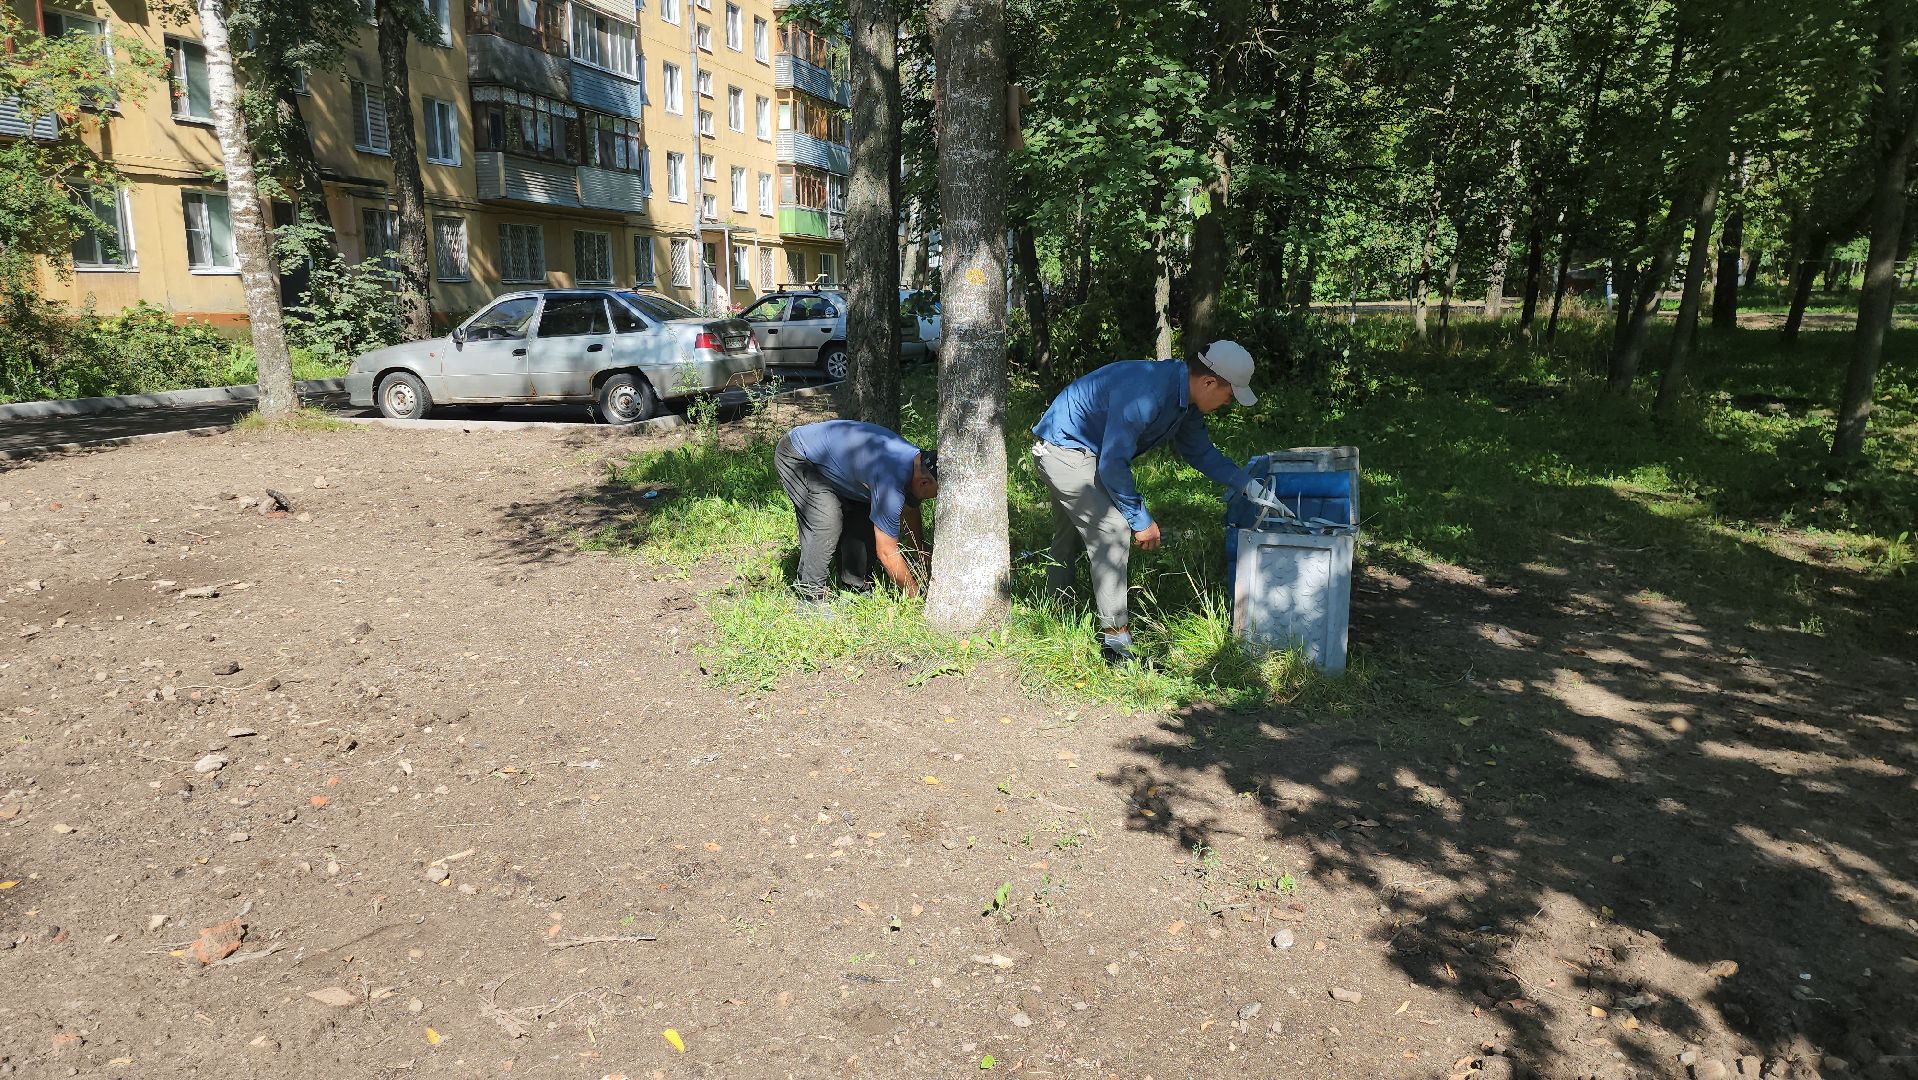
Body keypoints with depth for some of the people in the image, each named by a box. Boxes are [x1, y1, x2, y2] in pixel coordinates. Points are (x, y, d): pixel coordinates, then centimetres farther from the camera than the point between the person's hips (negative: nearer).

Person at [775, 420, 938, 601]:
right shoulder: (890, 480, -36)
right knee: (826, 523, -23)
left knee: (863, 518, 3)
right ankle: (811, 595, -11)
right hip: (795, 456, -9)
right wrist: (917, 596, -20)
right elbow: (887, 554, -28)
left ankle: (857, 587, 12)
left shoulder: (916, 459, -9)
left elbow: (910, 511, 11)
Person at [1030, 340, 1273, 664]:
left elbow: (1201, 451, 12)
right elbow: (1113, 465, -29)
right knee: (1113, 531, -16)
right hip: (1063, 451, -10)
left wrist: (1250, 486, 4)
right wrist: (1141, 519, -20)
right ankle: (1116, 643, -11)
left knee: (1071, 534, 22)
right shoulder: (1145, 394, -33)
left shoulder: (1185, 396, -3)